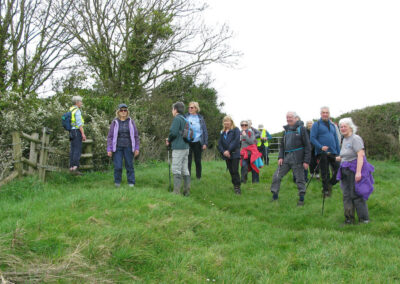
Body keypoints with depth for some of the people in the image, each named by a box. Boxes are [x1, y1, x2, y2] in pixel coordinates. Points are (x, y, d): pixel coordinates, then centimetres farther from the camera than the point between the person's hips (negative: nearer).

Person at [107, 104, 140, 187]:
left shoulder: (131, 122, 6)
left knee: (129, 165, 2)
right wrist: (109, 149, -2)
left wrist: (136, 148, 3)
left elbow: (136, 136, 8)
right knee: (117, 166, -3)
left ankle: (131, 182, 11)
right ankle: (117, 182, 14)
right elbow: (110, 136, 4)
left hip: (128, 147, 1)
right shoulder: (115, 122, 3)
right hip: (117, 147, 0)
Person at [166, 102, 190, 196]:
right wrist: (170, 140, 14)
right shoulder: (185, 119, 16)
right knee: (185, 170, 11)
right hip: (185, 147, 9)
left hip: (178, 148, -9)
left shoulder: (177, 119, -11)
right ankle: (187, 191, 13)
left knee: (176, 170, -6)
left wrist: (169, 140, 0)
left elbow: (173, 132, -19)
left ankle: (176, 192, -6)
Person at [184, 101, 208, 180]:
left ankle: (198, 178, 18)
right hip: (188, 143, -1)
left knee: (198, 161, 8)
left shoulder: (200, 118, 5)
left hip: (198, 143, 1)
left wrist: (205, 143, -1)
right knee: (188, 161, -1)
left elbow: (205, 131, 6)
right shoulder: (186, 117, 2)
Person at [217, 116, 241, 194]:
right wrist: (223, 151, -10)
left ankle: (237, 187, -7)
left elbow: (236, 141, -13)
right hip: (226, 155, 5)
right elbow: (219, 143, 8)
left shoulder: (236, 130, -1)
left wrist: (229, 150, -17)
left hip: (235, 154, -5)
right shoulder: (222, 132, 14)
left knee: (235, 171, -11)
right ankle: (234, 185, 18)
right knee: (231, 171, 7)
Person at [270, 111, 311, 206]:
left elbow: (307, 146, -5)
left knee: (300, 179, 2)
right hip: (286, 158, 5)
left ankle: (301, 199, 14)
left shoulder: (301, 129, -3)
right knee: (276, 176, 2)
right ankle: (274, 196, 12)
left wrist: (306, 161, -11)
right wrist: (280, 157, 4)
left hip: (297, 159, -5)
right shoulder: (286, 130, 15)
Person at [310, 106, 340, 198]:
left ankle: (330, 184, 20)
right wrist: (321, 147, -22)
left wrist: (339, 153, 14)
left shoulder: (332, 125, 16)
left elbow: (336, 139, 19)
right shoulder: (316, 124, -1)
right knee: (324, 173, 1)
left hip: (333, 152, 5)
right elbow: (312, 138, -9)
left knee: (338, 170, -3)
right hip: (322, 153, -5)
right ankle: (326, 190, 13)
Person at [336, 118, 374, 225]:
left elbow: (360, 155, -21)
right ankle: (349, 219, 16)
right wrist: (341, 158, 16)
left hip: (355, 169, -9)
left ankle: (364, 219, 3)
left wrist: (358, 172, -28)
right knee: (346, 195, 9)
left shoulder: (355, 139, -13)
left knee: (356, 195, -6)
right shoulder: (345, 140, 15)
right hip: (346, 171, 9)